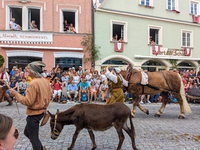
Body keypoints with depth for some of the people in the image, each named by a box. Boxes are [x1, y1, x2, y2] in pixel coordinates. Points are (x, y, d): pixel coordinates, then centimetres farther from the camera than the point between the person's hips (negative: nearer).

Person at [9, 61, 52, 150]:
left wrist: (15, 94, -15)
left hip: (34, 113, -9)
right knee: (27, 132, 24)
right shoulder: (44, 80, 2)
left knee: (33, 137, 8)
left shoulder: (33, 84, -23)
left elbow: (28, 102, -23)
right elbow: (49, 94, 11)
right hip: (41, 111, 9)